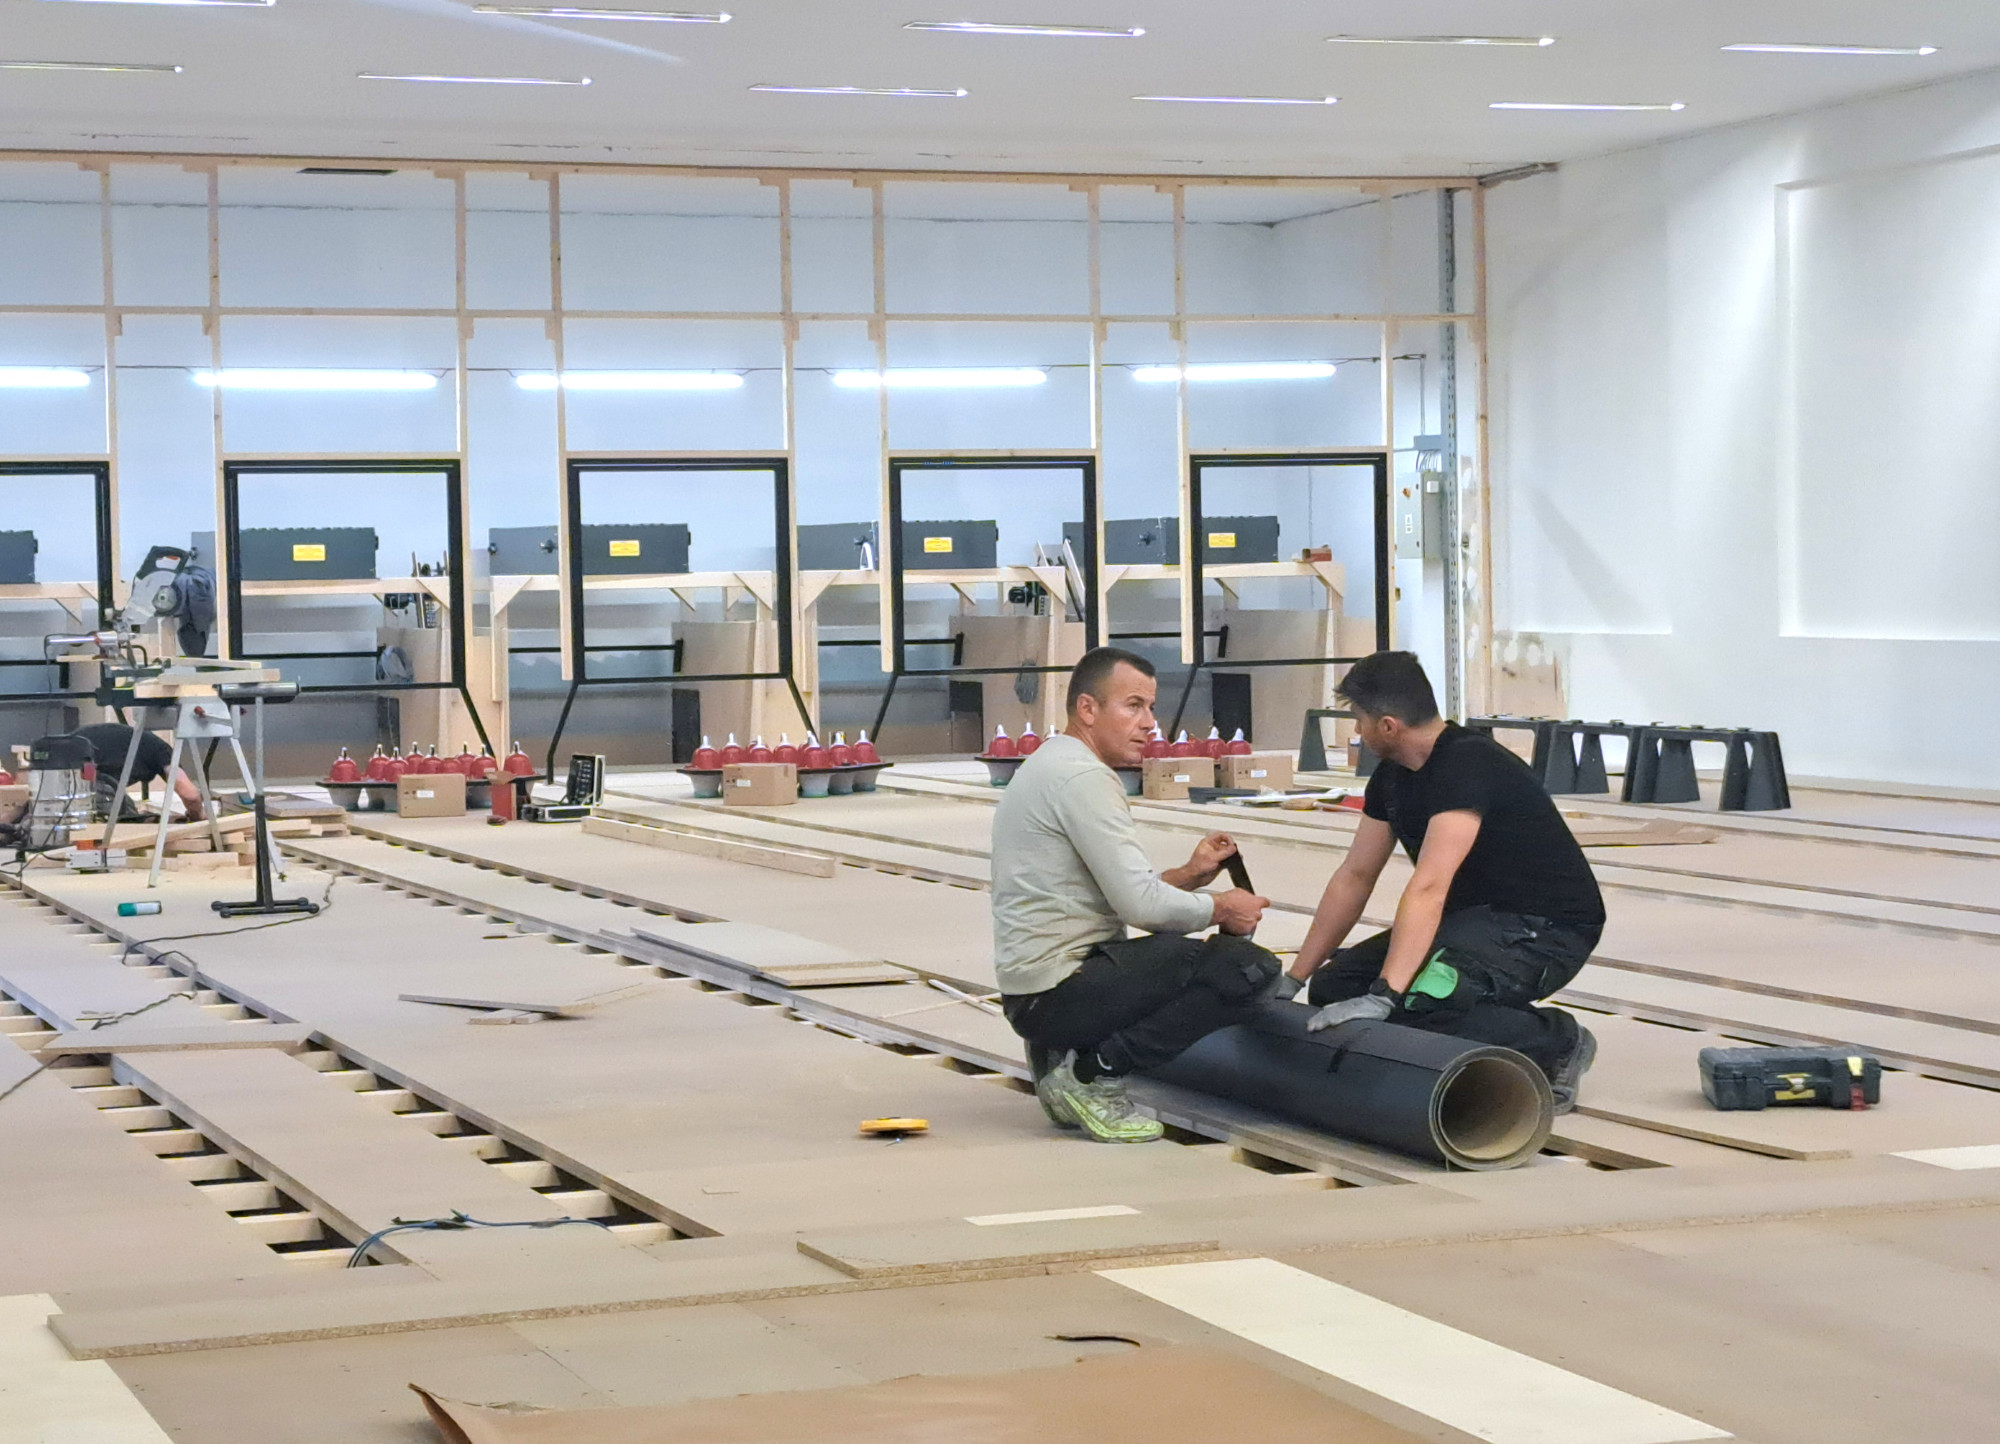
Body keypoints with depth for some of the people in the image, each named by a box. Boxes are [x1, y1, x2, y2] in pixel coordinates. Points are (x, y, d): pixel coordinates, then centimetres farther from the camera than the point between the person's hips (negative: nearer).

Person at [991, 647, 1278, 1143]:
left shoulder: (1051, 765, 18)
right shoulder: (1082, 776, -14)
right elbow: (1140, 905, -18)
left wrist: (1187, 876, 11)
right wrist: (1218, 909, -2)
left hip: (1032, 993, 11)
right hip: (1059, 993, -11)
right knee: (1249, 968, -15)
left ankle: (1062, 1053, 12)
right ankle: (1091, 1072, -11)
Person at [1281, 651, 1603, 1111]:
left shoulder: (1468, 766, -25)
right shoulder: (1392, 777, 5)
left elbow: (1428, 889, -35)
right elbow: (1355, 876, 12)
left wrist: (1383, 997, -43)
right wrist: (1293, 979, 10)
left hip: (1547, 927, -10)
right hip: (1477, 918, 10)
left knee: (1416, 1001, -34)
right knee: (1334, 986, -3)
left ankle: (1555, 1042, -10)